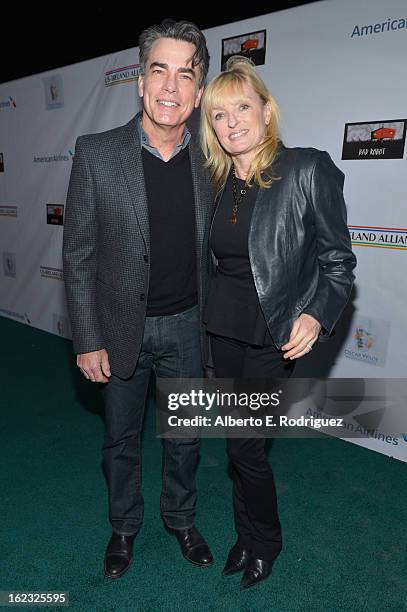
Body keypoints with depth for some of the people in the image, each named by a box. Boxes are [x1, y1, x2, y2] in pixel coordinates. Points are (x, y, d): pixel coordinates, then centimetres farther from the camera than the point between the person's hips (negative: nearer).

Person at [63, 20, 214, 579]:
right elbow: (78, 254, -9)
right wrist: (87, 340, -9)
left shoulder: (209, 162, -4)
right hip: (122, 327, -2)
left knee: (184, 433, 19)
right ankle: (124, 526, 45)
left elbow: (210, 249, 5)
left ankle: (181, 518, 46)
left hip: (187, 325, 2)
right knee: (121, 438, 18)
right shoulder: (96, 154, -12)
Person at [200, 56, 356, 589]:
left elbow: (338, 260, -9)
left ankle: (266, 543, 31)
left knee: (244, 445, 0)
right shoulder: (216, 181, 5)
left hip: (275, 332, -5)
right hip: (224, 325, 6)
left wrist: (317, 314, -23)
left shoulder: (309, 170, -12)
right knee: (239, 442, 16)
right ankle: (248, 536, 40)